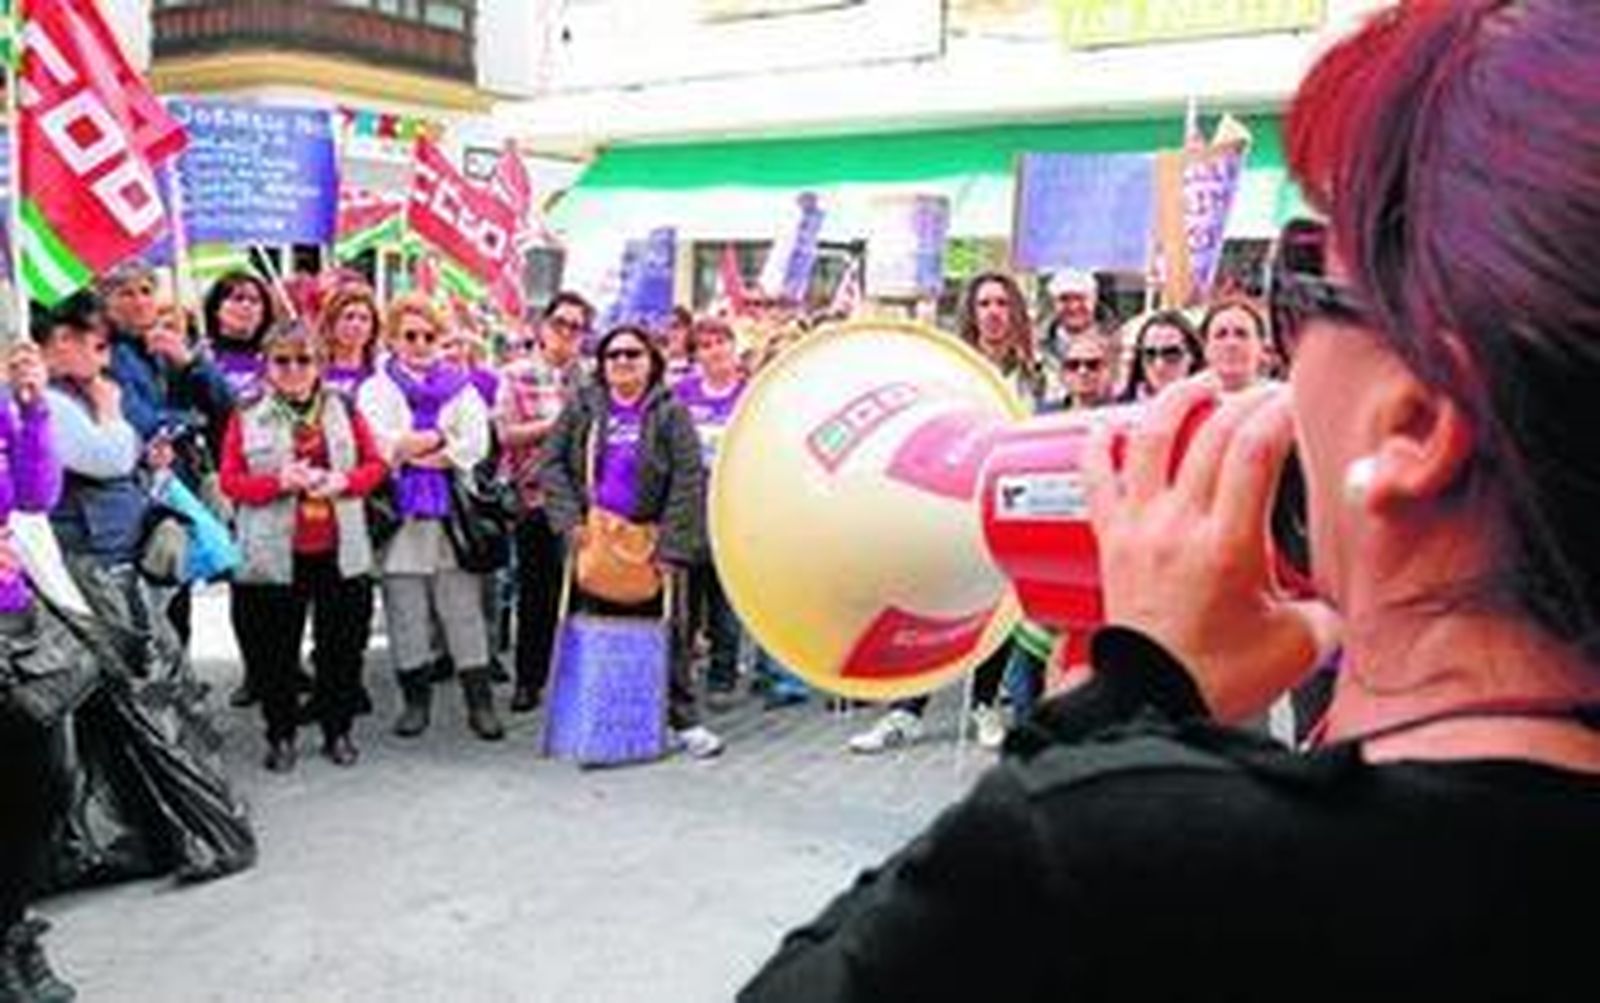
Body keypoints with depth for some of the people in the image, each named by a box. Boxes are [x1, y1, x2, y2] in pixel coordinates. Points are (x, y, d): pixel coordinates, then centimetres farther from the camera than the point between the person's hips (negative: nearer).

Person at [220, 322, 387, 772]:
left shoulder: (343, 409, 6)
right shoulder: (247, 416, 0)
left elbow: (374, 464, 7)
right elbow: (230, 480, -3)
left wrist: (344, 481, -13)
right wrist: (278, 482, -19)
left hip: (339, 552, 2)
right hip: (274, 554, -2)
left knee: (343, 646, 9)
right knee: (275, 650, 7)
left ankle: (338, 731, 25)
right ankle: (280, 735, 23)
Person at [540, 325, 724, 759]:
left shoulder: (670, 413, -1)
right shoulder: (582, 407, 6)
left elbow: (687, 482, -6)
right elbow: (552, 464, 6)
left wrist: (671, 545, -13)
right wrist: (570, 520, -6)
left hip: (652, 543, -1)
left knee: (669, 630, 3)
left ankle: (683, 719, 11)